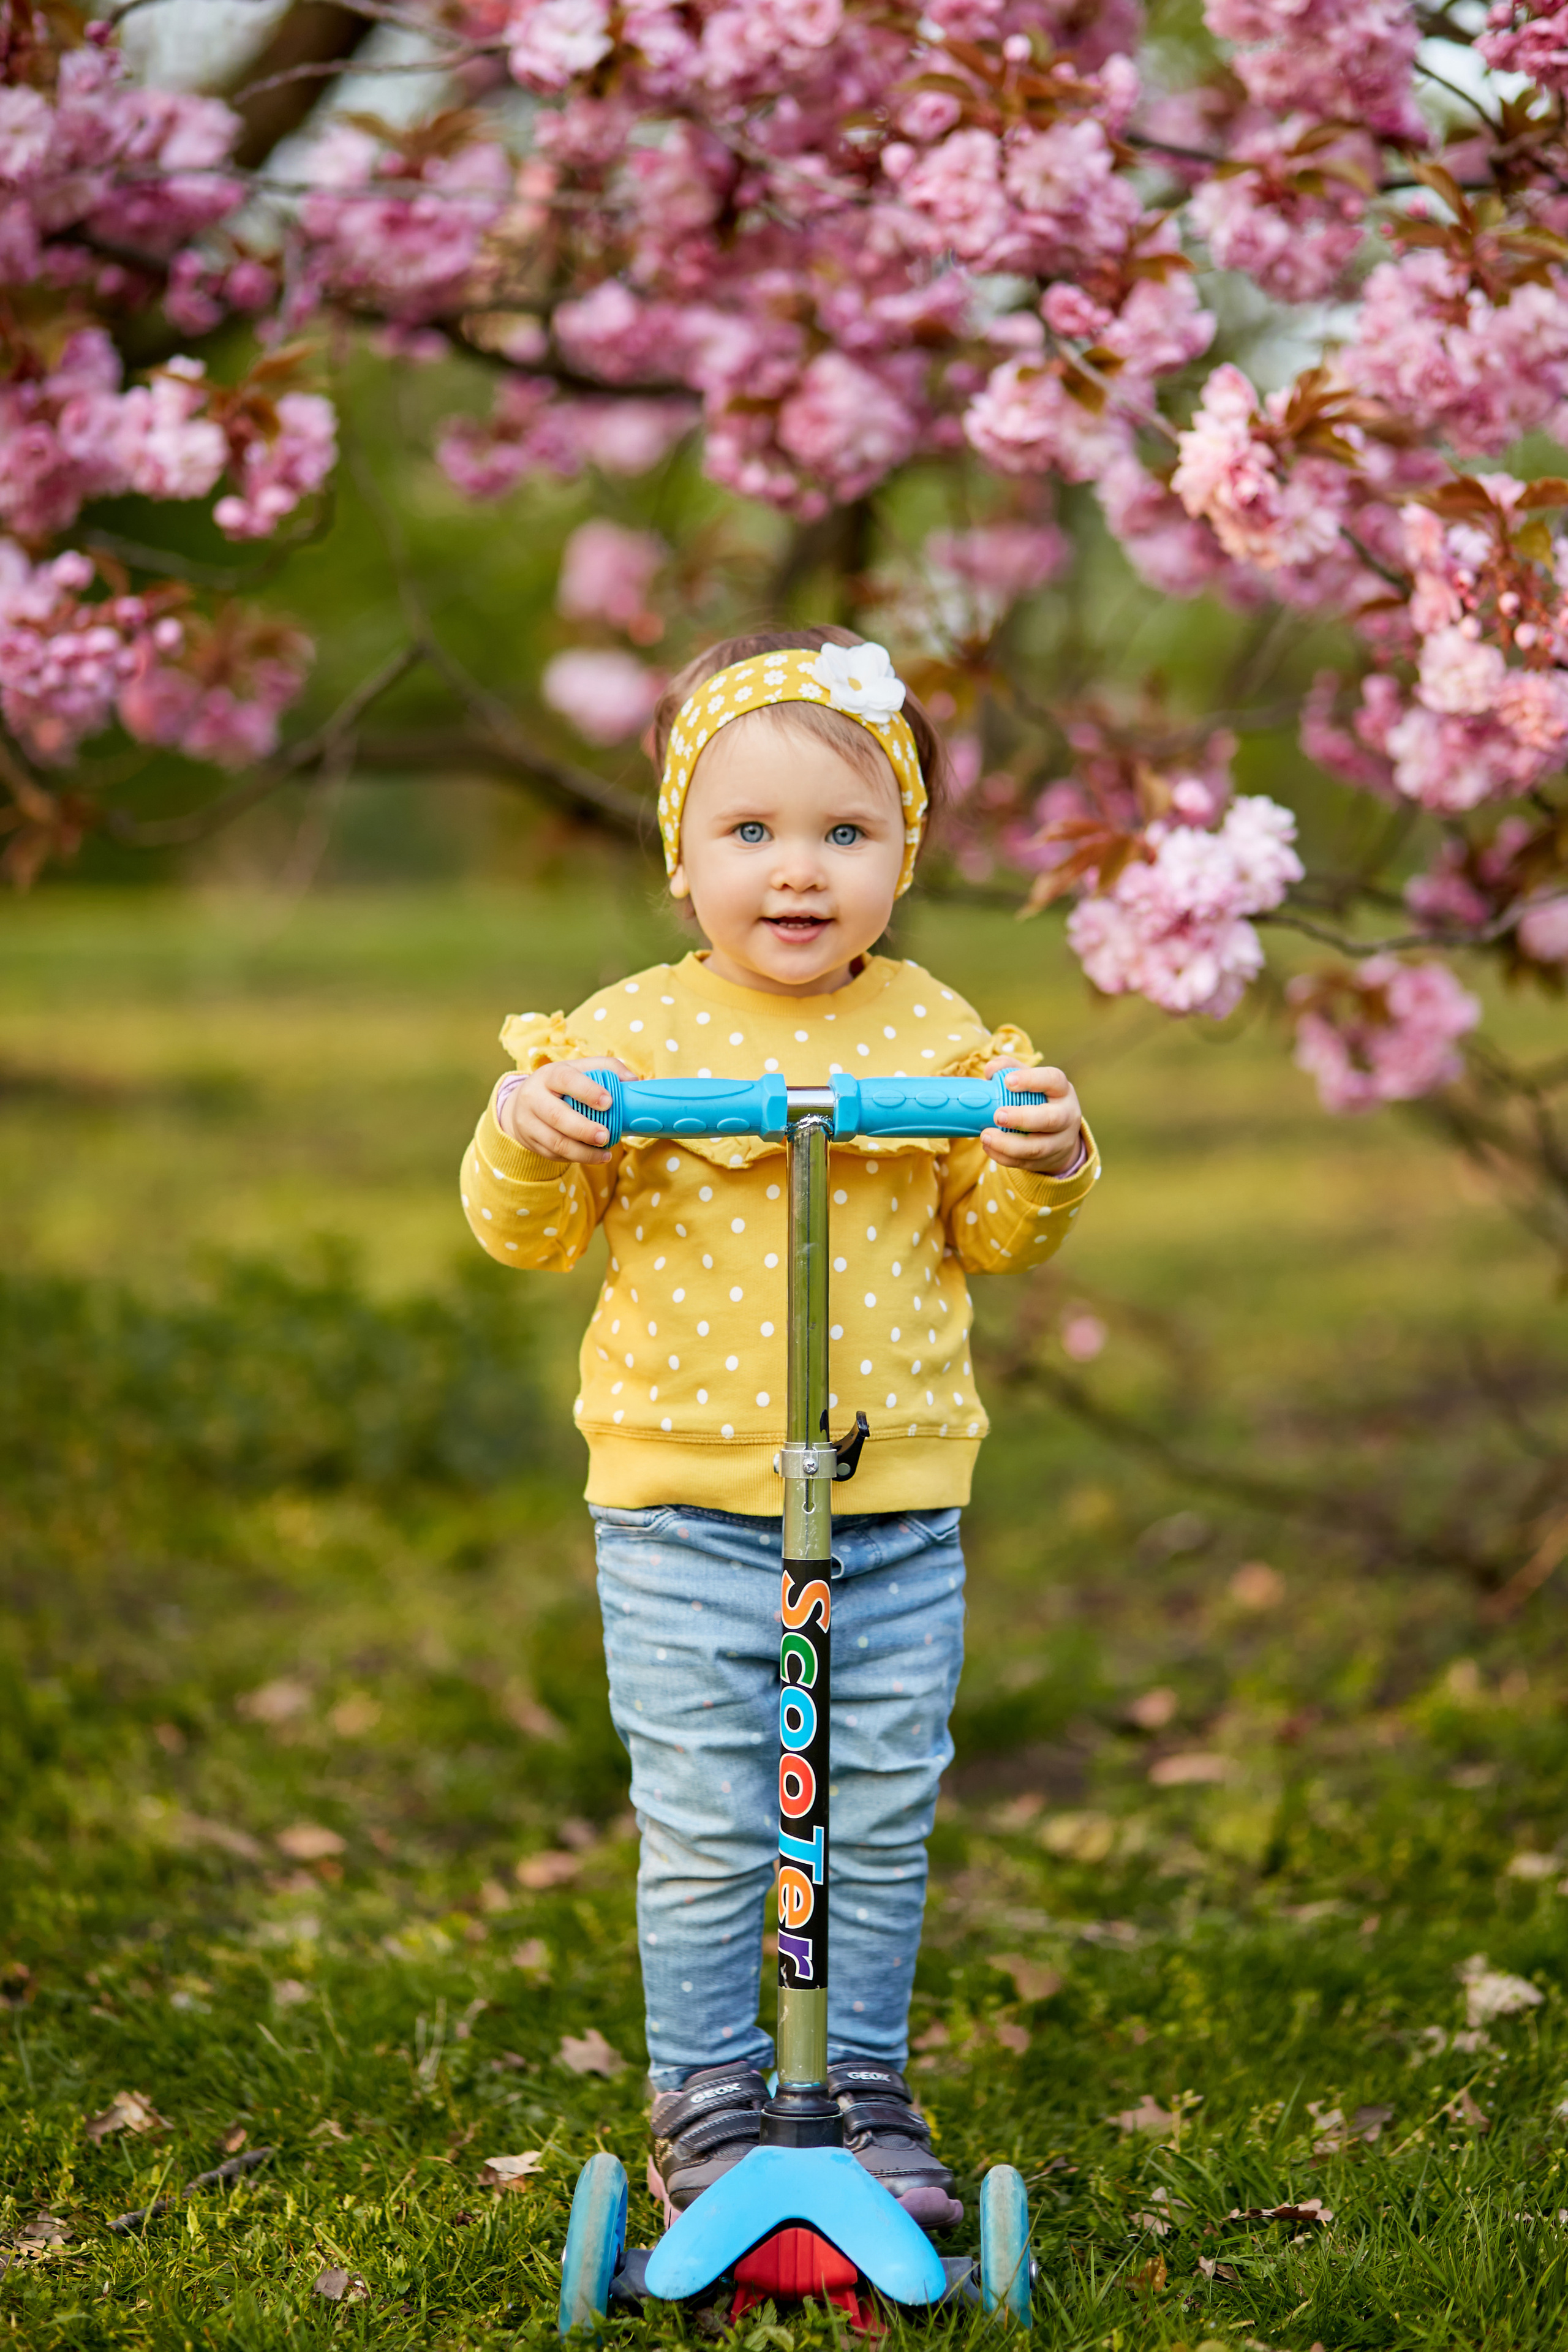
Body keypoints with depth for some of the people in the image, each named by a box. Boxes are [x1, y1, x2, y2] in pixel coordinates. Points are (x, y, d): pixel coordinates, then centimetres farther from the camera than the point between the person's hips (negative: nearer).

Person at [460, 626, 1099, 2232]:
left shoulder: (939, 1036, 3)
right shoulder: (631, 1034, -4)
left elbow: (988, 1243, 9)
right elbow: (527, 1237, -2)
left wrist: (1041, 1165, -12)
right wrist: (525, 1139, -23)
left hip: (900, 1508, 2)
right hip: (683, 1509, -2)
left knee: (881, 1832, 11)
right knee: (704, 1839, 3)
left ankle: (865, 2088, 28)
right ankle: (705, 2102, 21)